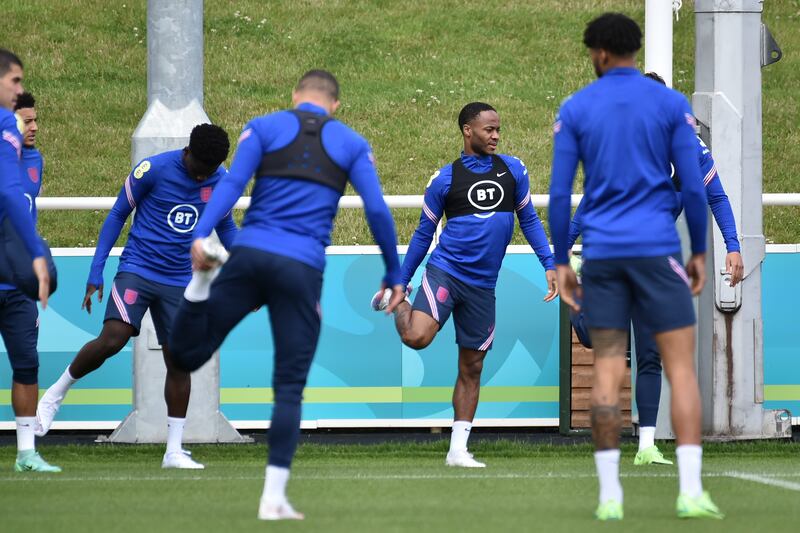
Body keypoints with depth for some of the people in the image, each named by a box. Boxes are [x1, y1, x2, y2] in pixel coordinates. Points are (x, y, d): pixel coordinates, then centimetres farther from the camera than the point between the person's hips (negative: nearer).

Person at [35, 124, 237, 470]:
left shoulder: (221, 180, 1)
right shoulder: (153, 169, -11)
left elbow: (225, 227, 19)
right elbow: (117, 216, -2)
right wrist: (95, 275, -4)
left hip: (180, 282, 4)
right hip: (137, 270, -4)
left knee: (180, 360, 0)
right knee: (112, 339, -22)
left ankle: (174, 451, 7)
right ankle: (55, 394, 2)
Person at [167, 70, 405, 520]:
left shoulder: (264, 127, 10)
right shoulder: (352, 144, 12)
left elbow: (233, 183, -4)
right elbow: (378, 210, 5)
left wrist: (201, 233, -15)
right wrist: (394, 275, 13)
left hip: (250, 256, 0)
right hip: (302, 269, 0)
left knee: (188, 353, 6)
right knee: (289, 387, 5)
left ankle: (203, 278, -20)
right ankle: (274, 497, 0)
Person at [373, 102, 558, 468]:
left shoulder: (513, 170, 7)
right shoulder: (445, 179, -1)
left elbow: (529, 219, 15)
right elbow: (423, 233, 7)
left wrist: (549, 265, 6)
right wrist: (401, 282, 8)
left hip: (482, 286, 3)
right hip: (445, 270, -3)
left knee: (471, 368, 6)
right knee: (417, 338, -25)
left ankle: (458, 450, 13)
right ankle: (395, 303, 9)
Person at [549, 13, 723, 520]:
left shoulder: (574, 109, 4)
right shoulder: (672, 104, 1)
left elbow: (559, 193, 2)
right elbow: (693, 186, -2)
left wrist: (561, 262, 9)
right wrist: (700, 252, 8)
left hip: (601, 251, 2)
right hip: (657, 249, -2)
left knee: (608, 371, 4)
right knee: (681, 365, 0)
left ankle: (610, 495, -1)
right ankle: (691, 491, -9)